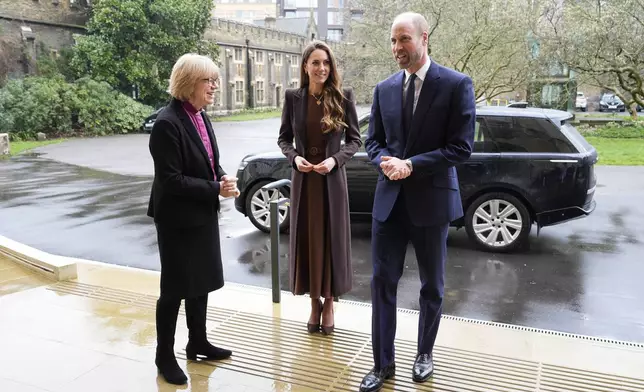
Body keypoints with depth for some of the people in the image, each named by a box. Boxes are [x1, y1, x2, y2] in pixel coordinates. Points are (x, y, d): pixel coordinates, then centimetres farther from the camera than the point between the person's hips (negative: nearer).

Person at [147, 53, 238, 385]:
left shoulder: (200, 116, 6)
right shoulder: (167, 122, -20)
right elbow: (171, 180, -23)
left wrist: (223, 178, -6)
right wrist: (216, 189, -22)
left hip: (203, 215, 8)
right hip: (178, 219, -8)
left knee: (201, 282, 18)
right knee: (175, 288, 5)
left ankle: (197, 342, 35)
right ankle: (164, 355, 23)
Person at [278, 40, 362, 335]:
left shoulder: (343, 97, -4)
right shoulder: (293, 97, 0)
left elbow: (355, 139, -1)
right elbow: (284, 138, 6)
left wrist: (335, 159, -17)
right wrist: (294, 157, -14)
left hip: (332, 179, -1)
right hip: (303, 179, 2)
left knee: (331, 239, 6)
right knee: (306, 239, 7)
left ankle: (329, 303, 24)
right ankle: (314, 302, 24)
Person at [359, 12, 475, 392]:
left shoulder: (456, 84, -7)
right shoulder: (384, 89, 6)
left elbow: (461, 147, -12)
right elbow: (374, 141, 11)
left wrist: (411, 165, -18)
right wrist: (386, 161, -11)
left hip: (432, 199, -3)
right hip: (389, 199, 3)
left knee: (432, 285, 13)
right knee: (383, 282, 4)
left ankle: (425, 353, 34)